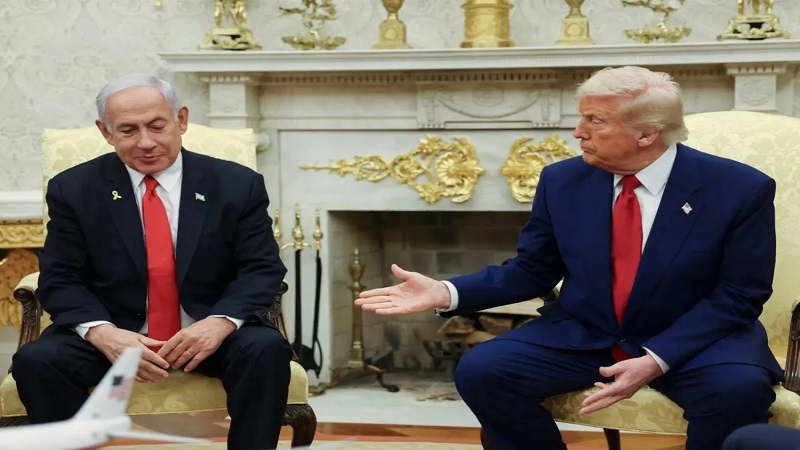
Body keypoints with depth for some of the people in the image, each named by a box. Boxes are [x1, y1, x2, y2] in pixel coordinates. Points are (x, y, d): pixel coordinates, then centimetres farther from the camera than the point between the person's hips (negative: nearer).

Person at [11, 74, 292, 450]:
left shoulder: (238, 184, 0)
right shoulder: (73, 189, 1)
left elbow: (262, 269, -3)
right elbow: (60, 279, -2)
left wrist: (221, 322, -24)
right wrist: (101, 332, -23)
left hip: (208, 332, 0)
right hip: (115, 335, 0)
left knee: (267, 349, -31)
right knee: (36, 360, -26)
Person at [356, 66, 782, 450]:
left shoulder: (740, 189, -13)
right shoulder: (563, 181, -2)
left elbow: (738, 296, -12)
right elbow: (532, 271, 7)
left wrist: (656, 360, -25)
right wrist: (446, 293, -10)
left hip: (697, 340, -3)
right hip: (581, 336, 3)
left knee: (739, 387, -36)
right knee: (479, 370, -18)